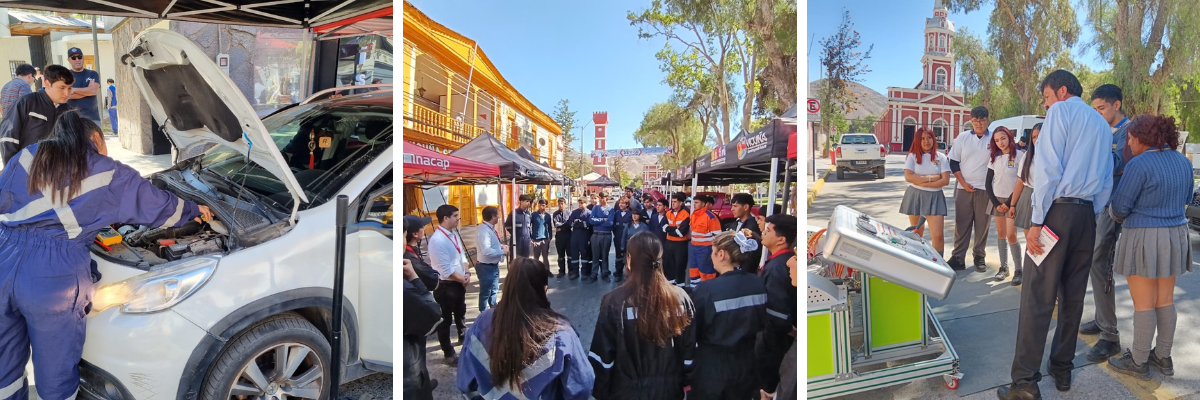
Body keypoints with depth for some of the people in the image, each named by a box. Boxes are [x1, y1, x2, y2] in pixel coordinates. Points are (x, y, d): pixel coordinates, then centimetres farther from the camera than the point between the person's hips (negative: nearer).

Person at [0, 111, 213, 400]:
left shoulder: (27, 157, 13)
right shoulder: (110, 174, 5)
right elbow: (158, 205, 17)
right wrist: (193, 211, 35)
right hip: (54, 277, -4)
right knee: (56, 370, 12)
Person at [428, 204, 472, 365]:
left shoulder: (454, 234, 2)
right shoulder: (437, 240, -25)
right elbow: (446, 269, -24)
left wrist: (466, 274, -5)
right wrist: (463, 279, -14)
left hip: (459, 282, 8)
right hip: (445, 285, -8)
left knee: (460, 313, 29)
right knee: (445, 320, 9)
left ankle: (463, 336, 53)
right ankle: (449, 353, 25)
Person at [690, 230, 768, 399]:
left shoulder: (706, 289, -23)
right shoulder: (758, 284, -8)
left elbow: (692, 331, -13)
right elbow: (762, 323, 6)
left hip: (712, 366, -4)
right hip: (746, 363, 5)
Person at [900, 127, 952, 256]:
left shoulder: (941, 157, 1)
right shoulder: (912, 156, 1)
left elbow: (945, 180, -7)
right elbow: (908, 177, -12)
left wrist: (923, 183, -14)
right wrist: (930, 178, -14)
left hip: (934, 198, -1)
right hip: (914, 196, 1)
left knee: (938, 235, -11)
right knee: (916, 234, 13)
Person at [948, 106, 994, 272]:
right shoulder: (962, 137, 4)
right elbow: (954, 162, 4)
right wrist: (963, 183, -4)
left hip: (985, 189, -1)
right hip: (964, 188, 1)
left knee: (982, 225, 5)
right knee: (961, 224, 2)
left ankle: (979, 257, 17)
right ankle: (958, 258, 6)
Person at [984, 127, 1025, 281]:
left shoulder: (1019, 155, -7)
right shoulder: (994, 157, 7)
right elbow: (988, 182, 7)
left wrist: (1010, 202, -10)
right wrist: (995, 202, -3)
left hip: (1012, 200, -4)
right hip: (997, 200, 4)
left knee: (1011, 235, -8)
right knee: (1000, 234, 6)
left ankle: (1018, 269, 2)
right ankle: (1003, 267, 12)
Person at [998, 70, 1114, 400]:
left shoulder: (1061, 111, -2)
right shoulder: (1102, 124, 21)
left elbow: (1048, 169, -13)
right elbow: (1107, 181, 19)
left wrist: (1036, 221, -14)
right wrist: (1091, 216, 20)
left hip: (1057, 209, -8)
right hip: (1087, 213, 8)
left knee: (1038, 298, -9)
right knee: (1073, 296, 13)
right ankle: (1062, 370, 22)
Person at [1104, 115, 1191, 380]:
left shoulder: (1139, 164, -18)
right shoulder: (1183, 162, 7)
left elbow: (1119, 207, -13)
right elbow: (1186, 198, 21)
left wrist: (1117, 216, 9)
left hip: (1144, 238, -7)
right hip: (1175, 236, 8)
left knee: (1143, 303, 1)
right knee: (1165, 300, 16)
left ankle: (1138, 362, 10)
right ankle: (1163, 358, 26)